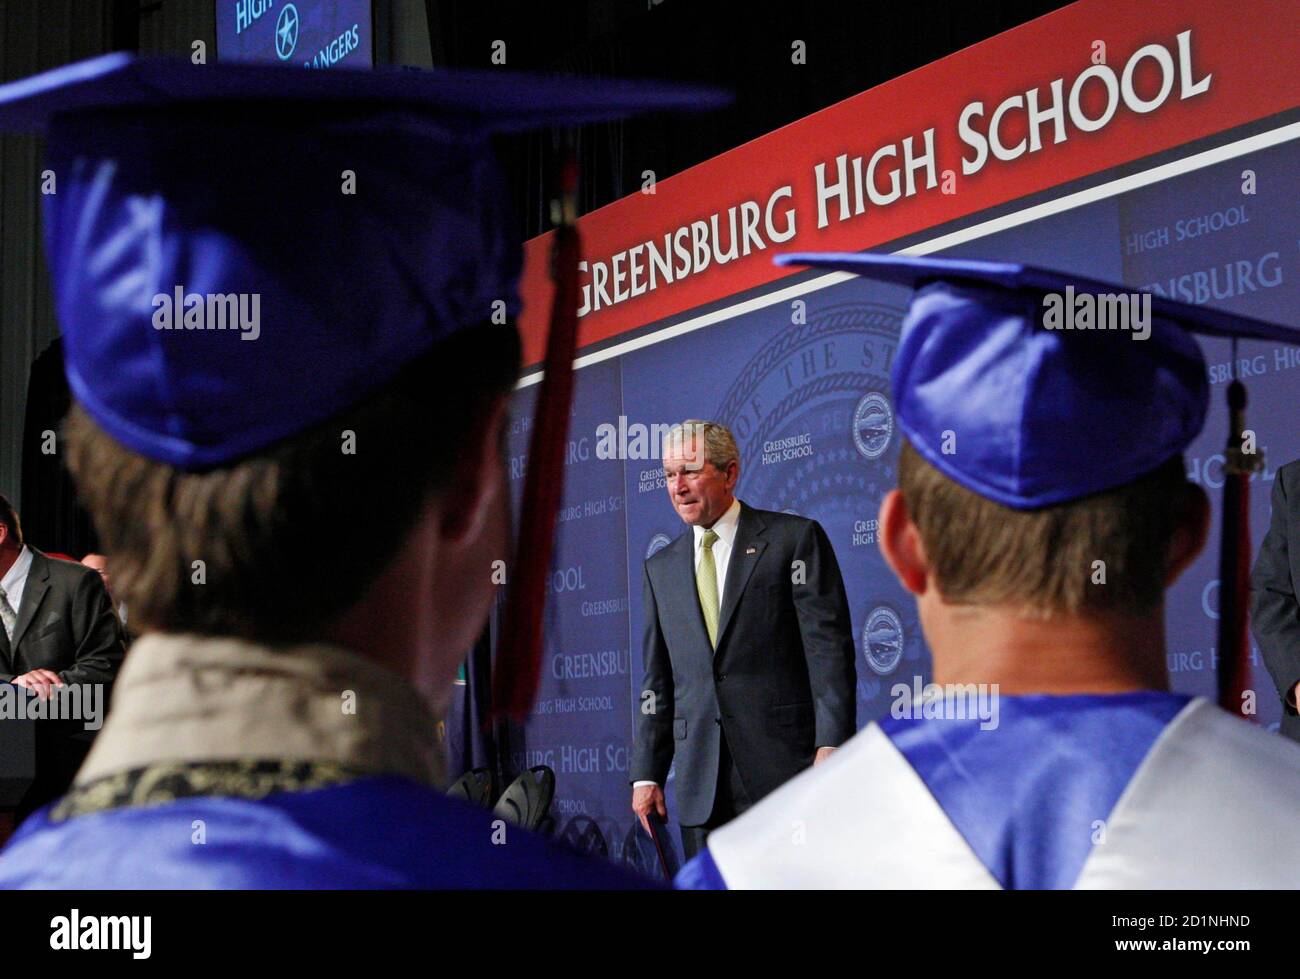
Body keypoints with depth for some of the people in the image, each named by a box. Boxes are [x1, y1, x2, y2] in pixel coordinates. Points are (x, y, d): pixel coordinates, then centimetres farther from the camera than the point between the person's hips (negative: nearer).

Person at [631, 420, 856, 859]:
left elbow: (829, 647, -5)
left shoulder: (795, 539, 2)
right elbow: (657, 679, 17)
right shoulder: (661, 567, 16)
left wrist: (831, 745, -14)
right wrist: (647, 774, 10)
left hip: (786, 767, -4)